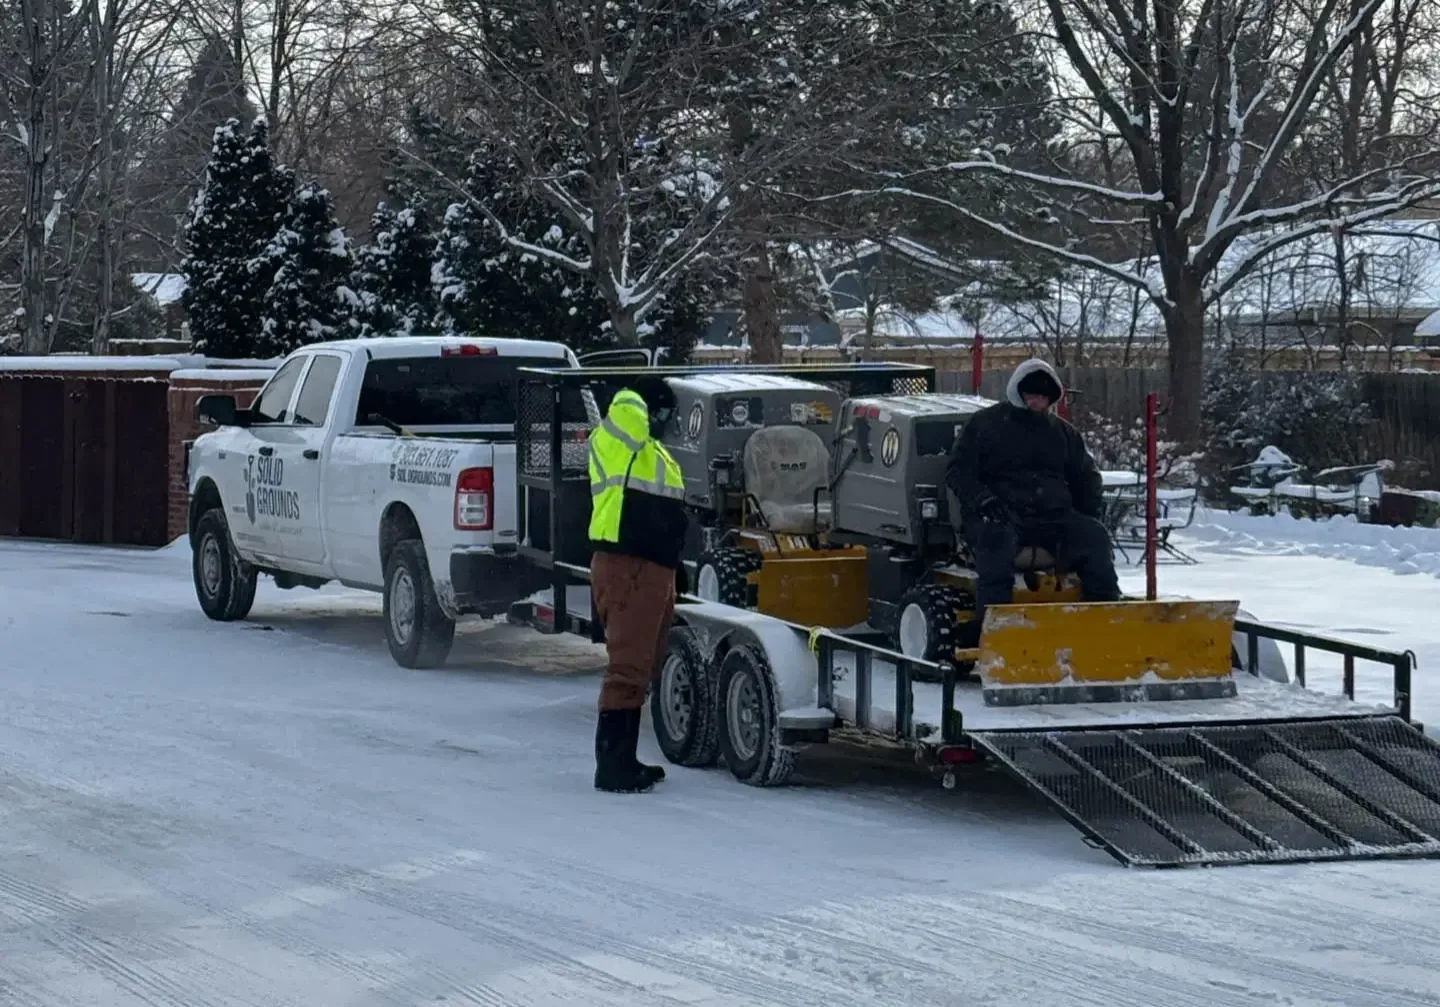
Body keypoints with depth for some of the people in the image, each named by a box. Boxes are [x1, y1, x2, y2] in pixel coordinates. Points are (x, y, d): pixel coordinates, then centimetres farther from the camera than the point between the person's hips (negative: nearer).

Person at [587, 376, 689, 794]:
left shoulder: (654, 452, 25)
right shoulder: (616, 441, -6)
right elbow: (627, 406, -28)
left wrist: (675, 570, 25)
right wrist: (635, 399, -6)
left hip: (655, 570, 11)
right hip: (626, 567, -11)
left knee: (642, 668, 16)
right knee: (627, 667, -13)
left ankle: (623, 759, 25)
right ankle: (612, 764, -13)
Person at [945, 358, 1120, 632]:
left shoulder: (1063, 432, 21)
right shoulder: (985, 424, 8)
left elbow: (1085, 475, 30)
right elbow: (959, 471, 3)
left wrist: (1092, 510, 10)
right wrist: (982, 499, -17)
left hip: (1054, 514, 4)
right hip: (999, 516, -4)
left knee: (1094, 536, -21)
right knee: (997, 538, -38)